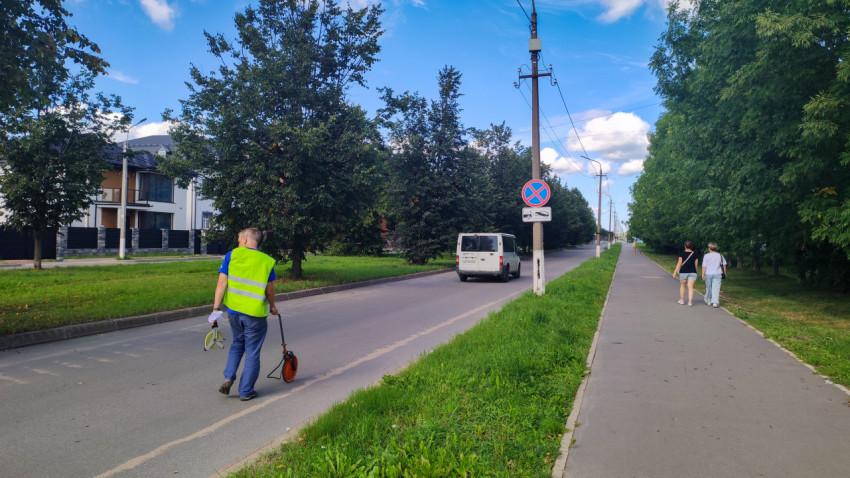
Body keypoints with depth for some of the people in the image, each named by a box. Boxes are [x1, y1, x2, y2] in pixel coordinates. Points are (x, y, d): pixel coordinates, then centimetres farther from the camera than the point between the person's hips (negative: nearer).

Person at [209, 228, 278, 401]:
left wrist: (216, 308, -3)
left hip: (233, 310, 2)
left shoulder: (232, 255, -2)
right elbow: (269, 290, 1)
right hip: (255, 313, -2)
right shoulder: (267, 261, -3)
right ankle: (246, 391, 15)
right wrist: (272, 306, 18)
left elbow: (222, 283, -6)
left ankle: (228, 378, 12)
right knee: (252, 352, 9)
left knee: (237, 343, 25)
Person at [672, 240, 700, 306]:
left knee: (682, 286, 15)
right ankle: (690, 302, -8)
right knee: (690, 287, -1)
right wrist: (695, 271, 18)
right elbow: (696, 264, 4)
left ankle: (682, 301, 23)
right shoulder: (695, 254, 0)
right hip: (692, 272, 1)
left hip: (683, 272, -1)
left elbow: (679, 264, -8)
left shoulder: (682, 254, -7)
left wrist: (675, 272, -3)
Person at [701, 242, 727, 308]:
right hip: (717, 274, 1)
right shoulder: (720, 255, 3)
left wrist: (703, 274, -4)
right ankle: (715, 302, -14)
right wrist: (724, 273, 18)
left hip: (708, 274, -1)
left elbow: (704, 266, -8)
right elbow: (724, 265, 8)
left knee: (708, 288, 15)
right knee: (716, 288, -3)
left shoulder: (706, 256, -6)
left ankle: (708, 300, 28)